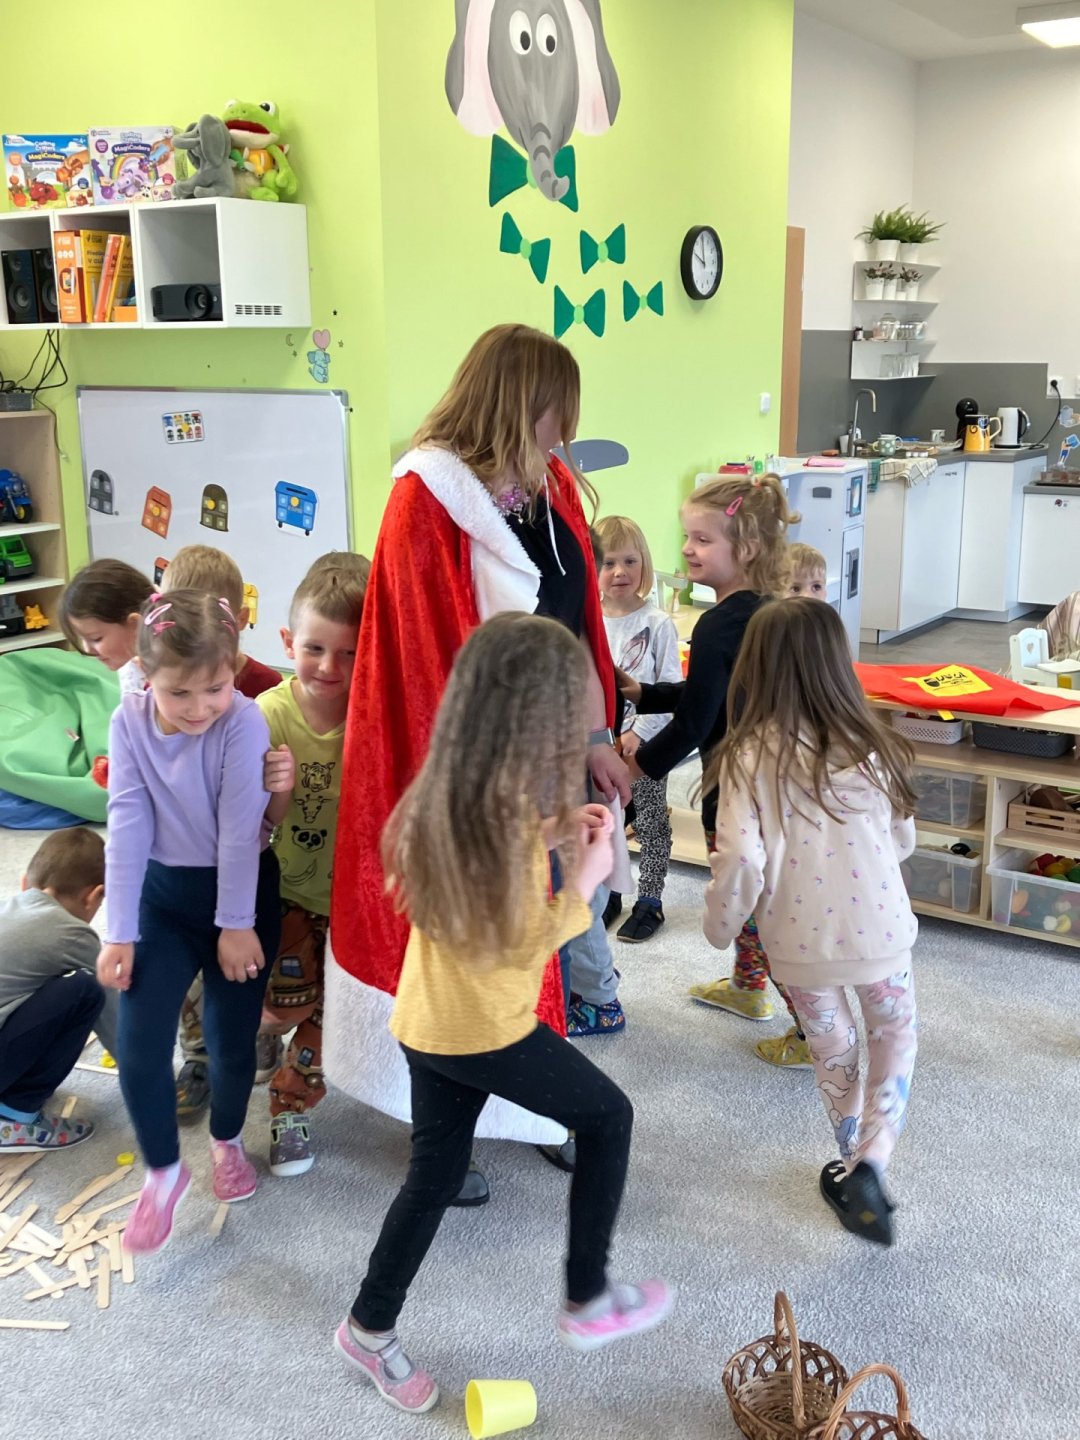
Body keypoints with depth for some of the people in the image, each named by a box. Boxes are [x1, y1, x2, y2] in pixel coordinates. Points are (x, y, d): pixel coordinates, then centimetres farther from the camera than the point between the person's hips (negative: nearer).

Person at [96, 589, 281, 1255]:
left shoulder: (244, 721, -21)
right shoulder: (130, 721, -10)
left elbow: (239, 827, -19)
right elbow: (128, 824, -11)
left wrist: (237, 925, -14)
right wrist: (119, 932, -10)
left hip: (240, 894, -2)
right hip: (161, 895, 2)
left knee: (234, 1037, 10)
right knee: (139, 1045, -4)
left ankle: (227, 1139, 40)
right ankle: (164, 1170, 20)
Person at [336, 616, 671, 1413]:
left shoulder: (446, 793, 0)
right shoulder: (502, 812, -26)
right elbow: (527, 940, -22)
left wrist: (548, 836, 7)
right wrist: (586, 876, -7)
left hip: (427, 1020, 8)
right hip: (485, 1029, -8)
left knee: (436, 1169, 21)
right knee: (608, 1115, 13)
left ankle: (371, 1327, 32)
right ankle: (589, 1299, 23)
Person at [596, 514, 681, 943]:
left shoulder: (657, 624, -9)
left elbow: (671, 691, -10)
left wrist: (638, 733, -18)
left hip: (645, 744, -3)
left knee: (651, 823, 7)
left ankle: (649, 901, 19)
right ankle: (606, 894, 30)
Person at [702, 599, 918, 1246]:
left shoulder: (748, 758, -17)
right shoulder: (871, 747, -9)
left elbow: (741, 861, -22)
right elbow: (903, 841, 5)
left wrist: (720, 926, -3)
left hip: (800, 942, -1)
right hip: (879, 931, 1)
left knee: (833, 1049, 24)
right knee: (896, 1036, 24)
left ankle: (855, 1164, 38)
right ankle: (869, 1165, 9)